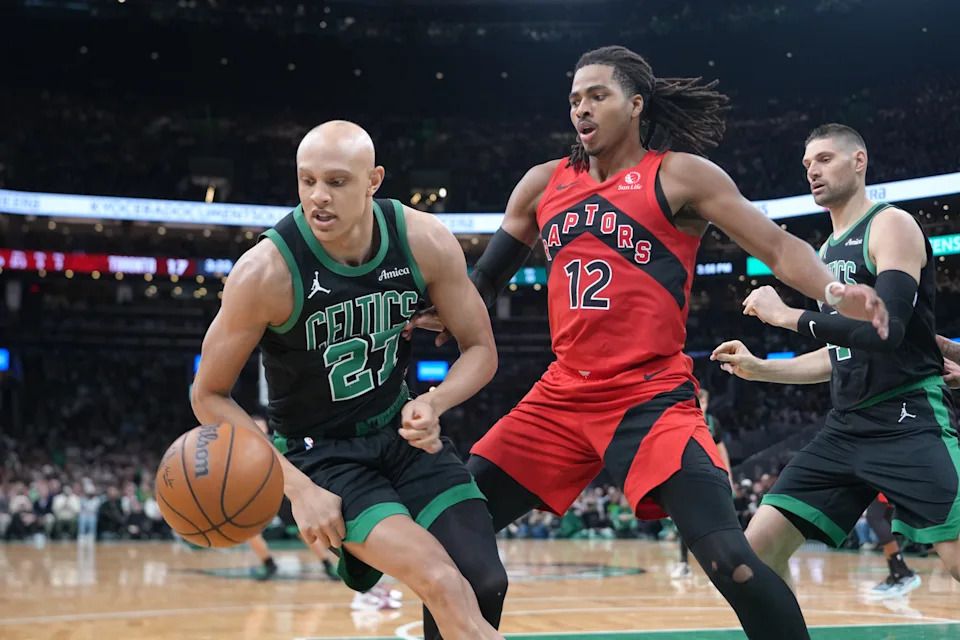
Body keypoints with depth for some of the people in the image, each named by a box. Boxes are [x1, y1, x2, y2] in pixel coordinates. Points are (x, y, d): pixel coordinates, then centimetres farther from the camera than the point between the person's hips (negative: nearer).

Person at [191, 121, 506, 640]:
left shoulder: (424, 241, -14)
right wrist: (297, 487, -20)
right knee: (444, 586, -23)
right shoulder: (266, 271, -23)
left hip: (401, 429, 4)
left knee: (483, 583, -8)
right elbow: (209, 396, -12)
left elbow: (481, 349, -1)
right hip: (320, 451, -4)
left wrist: (432, 404, -23)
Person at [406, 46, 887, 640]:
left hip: (653, 398, -5)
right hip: (562, 395, 5)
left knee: (728, 557, -20)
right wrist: (442, 316, 4)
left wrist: (835, 291, -25)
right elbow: (487, 277, 22)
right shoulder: (543, 184, 12)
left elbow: (778, 246, -6)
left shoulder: (681, 176, -1)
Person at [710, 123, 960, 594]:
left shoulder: (891, 225, -6)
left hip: (910, 421, -8)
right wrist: (760, 369, 17)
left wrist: (785, 315, -16)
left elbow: (883, 330, -22)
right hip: (847, 429, 8)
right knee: (759, 546, -1)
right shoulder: (828, 251, 19)